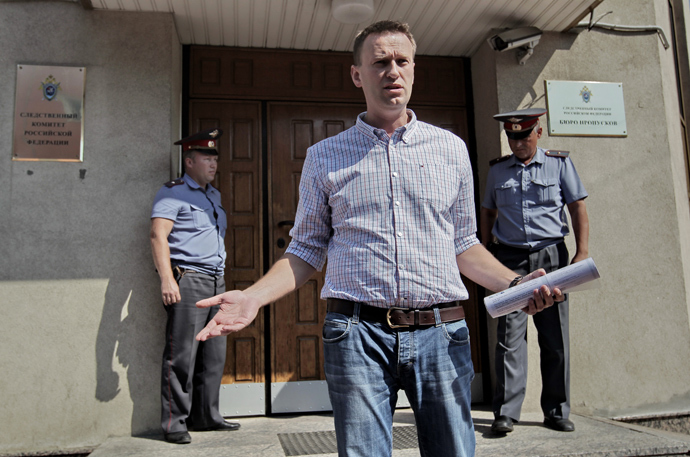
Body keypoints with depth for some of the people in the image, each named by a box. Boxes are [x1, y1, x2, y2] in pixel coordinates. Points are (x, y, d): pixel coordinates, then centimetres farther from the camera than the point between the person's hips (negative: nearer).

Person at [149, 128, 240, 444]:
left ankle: (205, 415, 19)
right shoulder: (173, 193, -3)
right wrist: (166, 279, -22)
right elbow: (158, 236, -12)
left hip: (216, 282, 8)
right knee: (182, 356, -5)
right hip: (187, 279, -8)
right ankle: (174, 422, 5)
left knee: (214, 355, 9)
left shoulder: (214, 195, 21)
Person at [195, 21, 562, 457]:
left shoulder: (451, 148, 12)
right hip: (358, 335, -1)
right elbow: (307, 249, 9)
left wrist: (515, 284, 1)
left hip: (441, 334, 2)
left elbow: (463, 242, 16)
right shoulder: (324, 156, 9)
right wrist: (254, 296, -6)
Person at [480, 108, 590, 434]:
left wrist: (582, 253, -3)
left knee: (555, 337, 3)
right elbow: (488, 212, 18)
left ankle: (557, 411, 15)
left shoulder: (559, 163, 8)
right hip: (510, 258, 1)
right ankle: (506, 412, -3)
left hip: (550, 256, 0)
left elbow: (578, 208, 6)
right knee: (510, 333, -7)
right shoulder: (497, 169, 13)